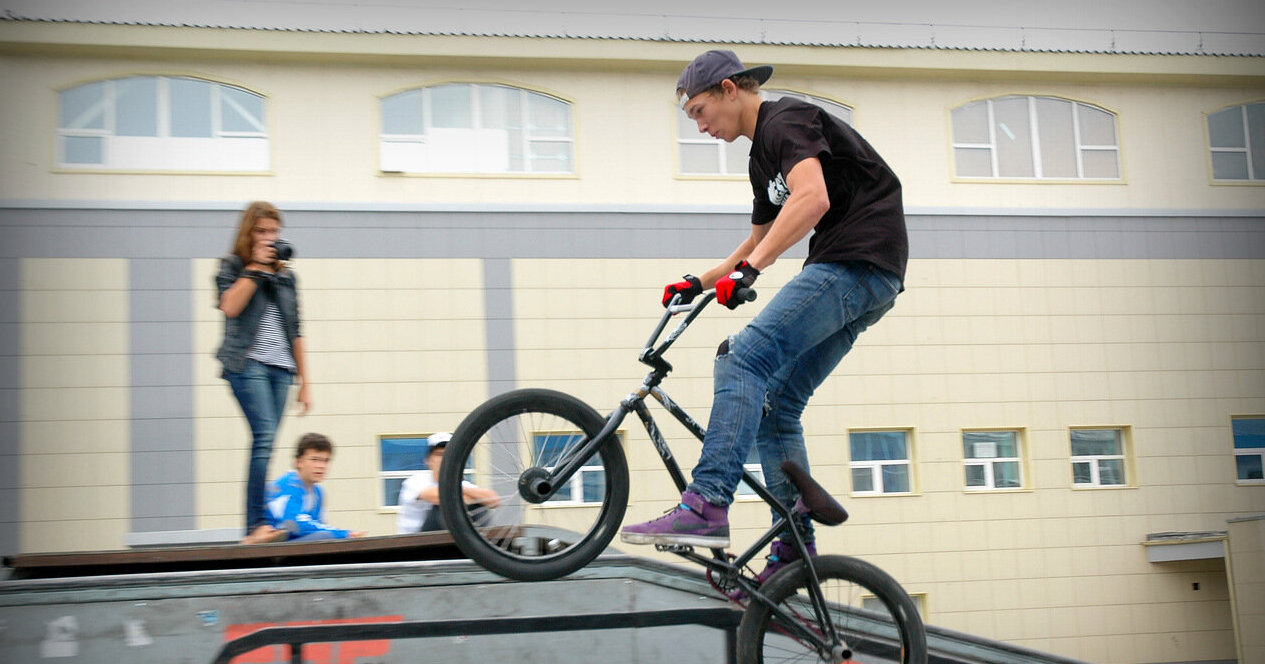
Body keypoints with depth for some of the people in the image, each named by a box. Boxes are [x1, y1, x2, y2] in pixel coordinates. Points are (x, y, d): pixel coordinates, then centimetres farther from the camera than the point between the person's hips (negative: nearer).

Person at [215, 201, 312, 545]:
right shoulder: (232, 266, 8)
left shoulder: (286, 275, 20)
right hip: (247, 362, -4)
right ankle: (256, 525, -22)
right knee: (265, 437, -20)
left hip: (280, 368, 4)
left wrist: (304, 381, 16)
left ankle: (258, 528, -2)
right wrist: (255, 267, -6)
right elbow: (230, 307, -12)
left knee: (264, 444, -1)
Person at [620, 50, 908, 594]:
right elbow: (757, 243, 33)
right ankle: (796, 549, 7)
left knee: (745, 359, -22)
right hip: (842, 273, 10)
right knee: (775, 404, 6)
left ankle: (706, 506, -30)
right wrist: (701, 282, 23)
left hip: (861, 262, -10)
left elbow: (812, 198, -25)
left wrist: (748, 270, -31)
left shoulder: (788, 119, -7)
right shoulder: (763, 156, 23)